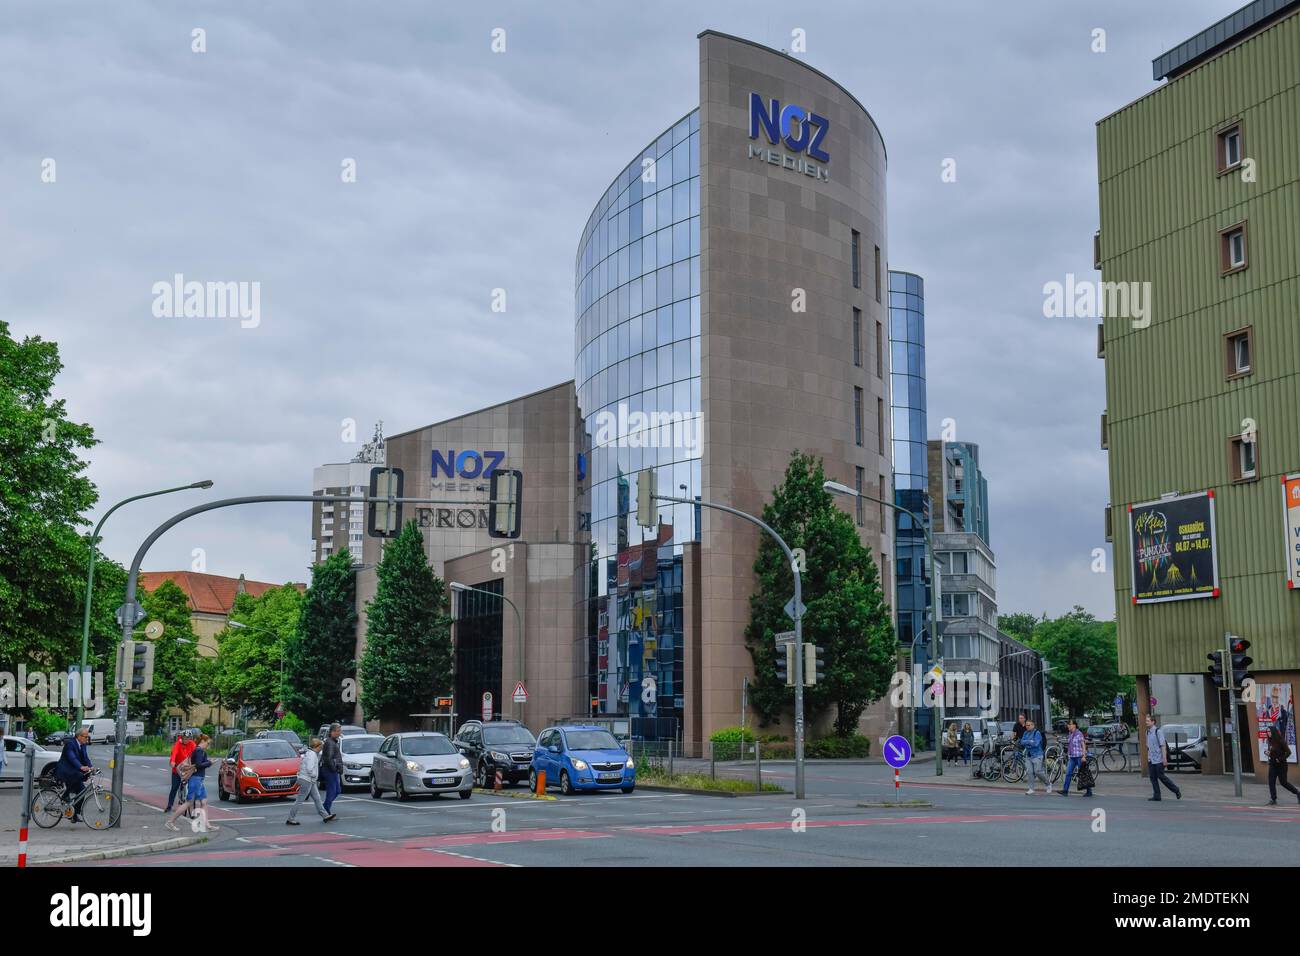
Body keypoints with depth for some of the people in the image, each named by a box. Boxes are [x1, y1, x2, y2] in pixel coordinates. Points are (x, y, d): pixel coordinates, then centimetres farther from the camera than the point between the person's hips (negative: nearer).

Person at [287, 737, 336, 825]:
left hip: (310, 781, 10)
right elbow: (310, 768, -25)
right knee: (299, 801, -4)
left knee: (317, 799, 12)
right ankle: (290, 819, 1)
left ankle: (325, 816, 15)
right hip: (306, 780, -10)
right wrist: (314, 775, -10)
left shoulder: (314, 754, 14)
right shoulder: (311, 754, -17)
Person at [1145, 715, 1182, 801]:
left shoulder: (1158, 731, -12)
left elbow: (1163, 745, -16)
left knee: (1161, 776, -2)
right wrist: (1148, 757, 19)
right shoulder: (1148, 732, 11)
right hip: (1151, 760, 7)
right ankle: (1156, 796, 8)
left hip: (1159, 759, -7)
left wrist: (1164, 758, -20)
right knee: (1152, 777, 4)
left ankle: (1176, 790, 15)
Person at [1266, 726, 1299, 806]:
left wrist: (1280, 759, -17)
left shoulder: (1280, 741, -15)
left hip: (1281, 765, -6)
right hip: (1272, 765, 6)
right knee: (1271, 782, -1)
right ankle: (1273, 800, 3)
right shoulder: (1270, 741, 5)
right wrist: (1267, 752, -1)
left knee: (1283, 782, 2)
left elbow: (1288, 752, -15)